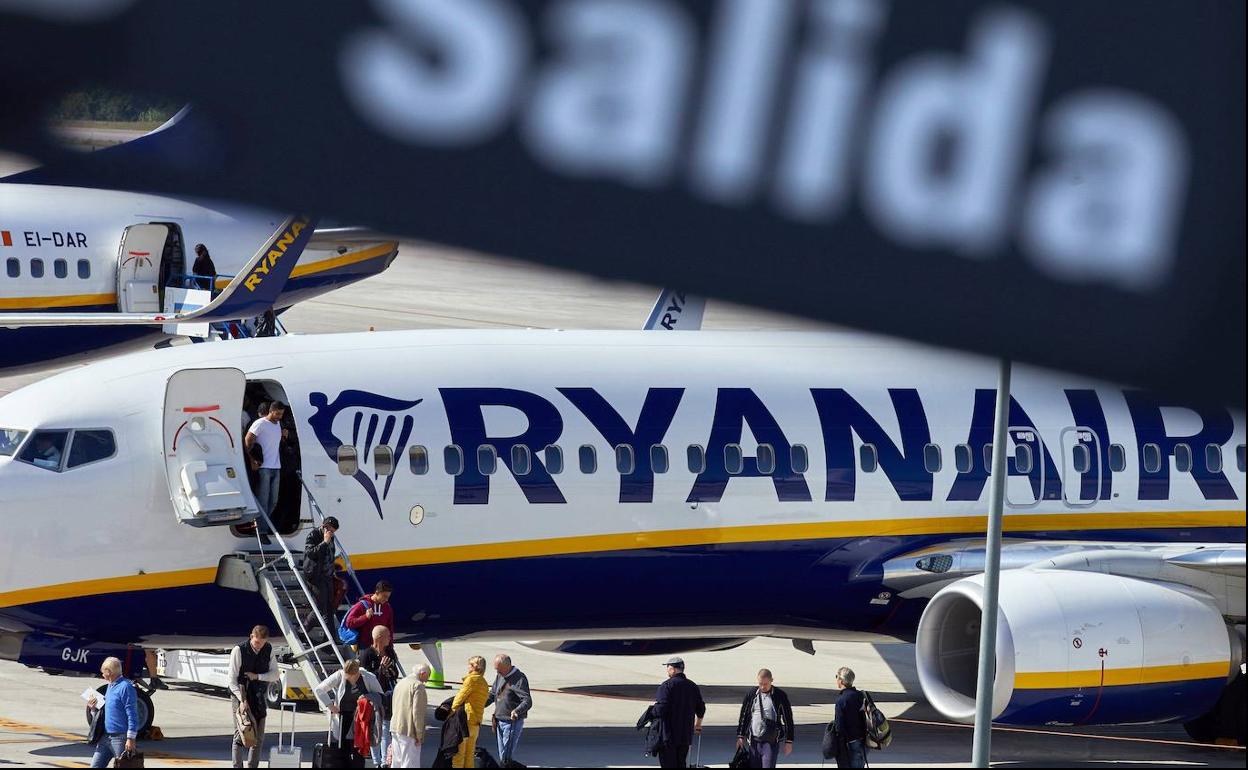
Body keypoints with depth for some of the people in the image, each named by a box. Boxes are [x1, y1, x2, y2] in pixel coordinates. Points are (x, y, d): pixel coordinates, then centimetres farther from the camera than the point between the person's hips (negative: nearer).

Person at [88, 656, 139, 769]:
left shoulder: (125, 687, -15)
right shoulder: (110, 686, 14)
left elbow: (132, 715, -18)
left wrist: (131, 738, -22)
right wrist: (97, 706, 7)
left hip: (120, 737, -9)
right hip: (106, 737, 9)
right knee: (96, 765, 7)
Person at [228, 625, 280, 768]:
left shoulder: (268, 650, 0)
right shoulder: (239, 651, -14)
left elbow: (276, 675, 2)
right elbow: (232, 679, -15)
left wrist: (257, 676, -15)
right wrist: (242, 700, -25)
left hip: (259, 698, 5)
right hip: (240, 696, -5)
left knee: (259, 737, 6)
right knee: (240, 735, -10)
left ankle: (253, 766, 14)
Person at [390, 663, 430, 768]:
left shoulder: (400, 683, 16)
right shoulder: (418, 686, -13)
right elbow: (417, 712, -17)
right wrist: (419, 735, -13)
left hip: (395, 728, 9)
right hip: (409, 731, -9)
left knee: (396, 762, 15)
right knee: (410, 763, -7)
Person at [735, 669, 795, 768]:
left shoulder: (780, 696, -3)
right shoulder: (752, 695, 6)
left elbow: (788, 719, 0)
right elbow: (744, 716, 14)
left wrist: (789, 741, -3)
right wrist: (740, 736, 9)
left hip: (771, 742, -4)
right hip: (754, 741, 4)